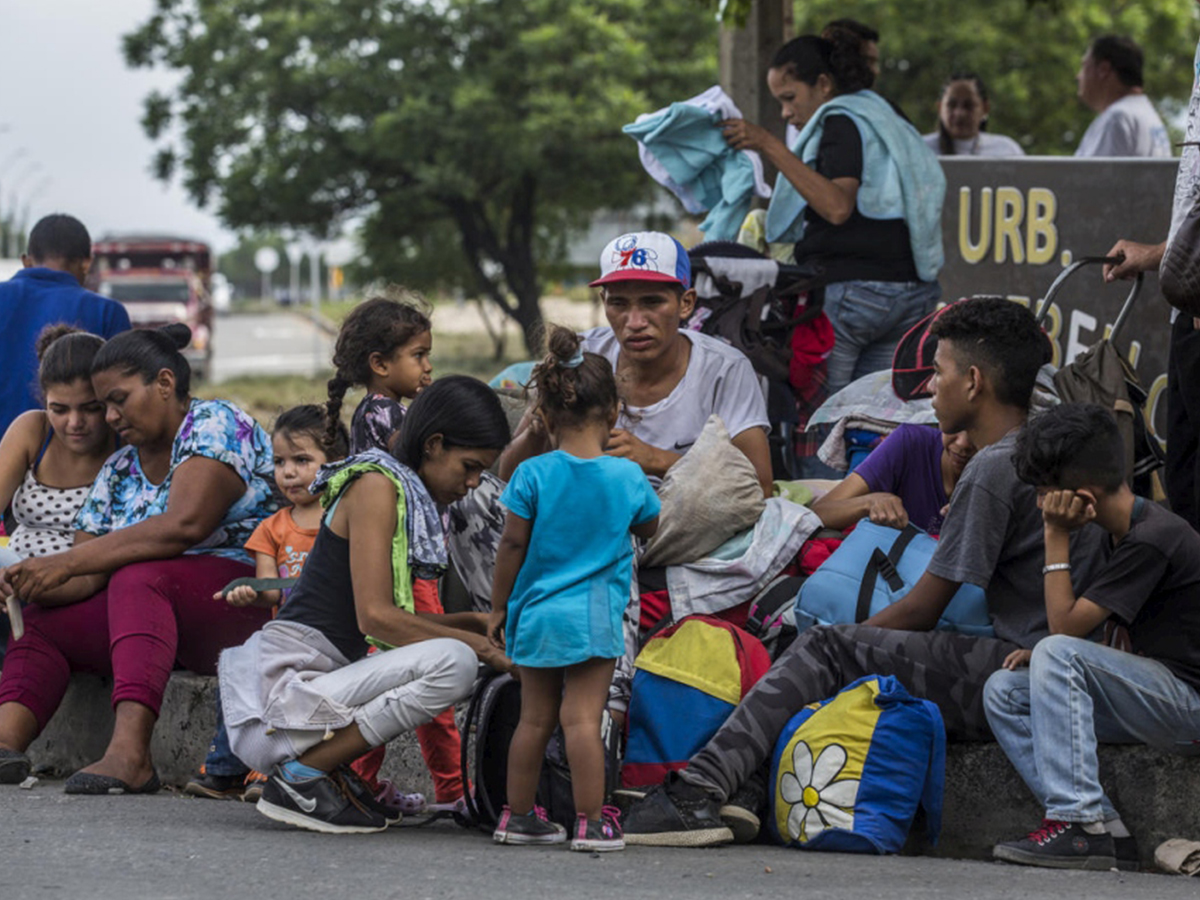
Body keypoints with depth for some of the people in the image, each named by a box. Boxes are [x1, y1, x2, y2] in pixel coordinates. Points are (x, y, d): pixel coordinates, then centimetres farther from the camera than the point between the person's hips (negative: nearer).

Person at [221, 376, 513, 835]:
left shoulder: (411, 497, 20)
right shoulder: (376, 485, -9)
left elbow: (391, 615, 21)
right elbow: (375, 616, -17)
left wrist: (471, 622, 8)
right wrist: (478, 644, -11)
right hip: (280, 690, -10)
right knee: (454, 662, -23)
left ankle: (325, 767, 9)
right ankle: (300, 776, -15)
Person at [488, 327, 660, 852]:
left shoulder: (532, 475, -6)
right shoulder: (628, 477, -4)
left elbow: (512, 546, -3)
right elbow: (651, 529, 14)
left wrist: (498, 608, 7)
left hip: (535, 613, 2)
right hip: (594, 616, -2)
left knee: (534, 718, 11)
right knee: (582, 719, -4)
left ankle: (518, 815, 20)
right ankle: (591, 822, -6)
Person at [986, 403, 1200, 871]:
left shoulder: (1153, 541, -18)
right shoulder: (1126, 533, 13)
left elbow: (1065, 626, -19)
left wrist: (1056, 537, -13)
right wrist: (1046, 661, 5)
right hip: (1154, 697, 10)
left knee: (1058, 653, -26)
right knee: (1003, 691, 0)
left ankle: (1081, 820, -29)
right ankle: (1104, 829, -12)